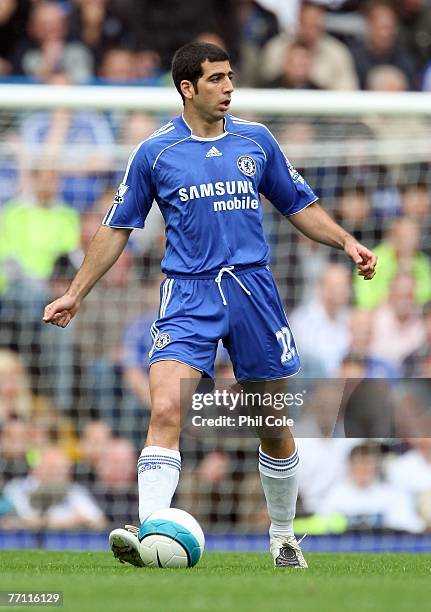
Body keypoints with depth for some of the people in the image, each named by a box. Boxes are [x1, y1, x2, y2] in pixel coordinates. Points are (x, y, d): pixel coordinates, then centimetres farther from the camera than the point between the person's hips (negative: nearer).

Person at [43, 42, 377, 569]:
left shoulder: (256, 140, 7)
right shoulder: (155, 152, 2)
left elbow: (300, 207, 17)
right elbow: (117, 228, 9)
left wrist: (347, 242, 1)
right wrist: (75, 294, 7)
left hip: (252, 288, 2)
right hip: (187, 295, -2)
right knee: (165, 410, -22)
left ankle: (283, 537, 28)